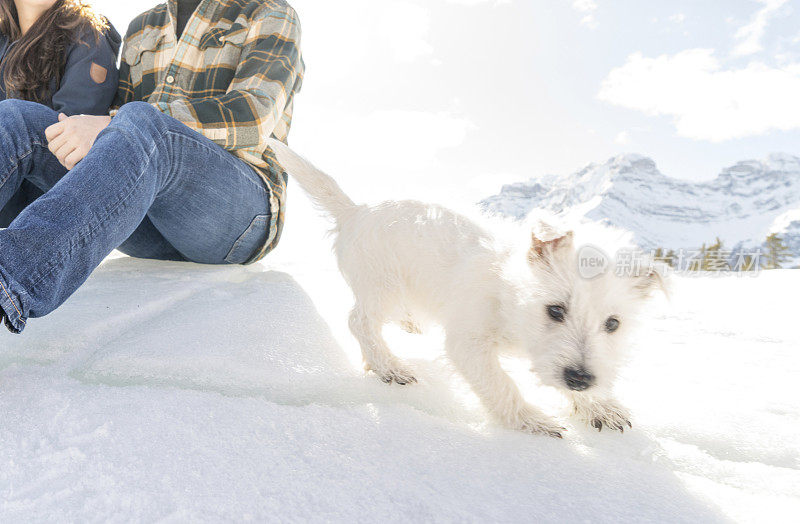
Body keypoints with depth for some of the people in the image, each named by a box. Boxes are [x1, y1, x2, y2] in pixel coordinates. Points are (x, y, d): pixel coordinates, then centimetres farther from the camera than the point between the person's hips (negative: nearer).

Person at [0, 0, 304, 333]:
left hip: (235, 216, -5)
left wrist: (108, 126, -20)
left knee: (140, 124, -33)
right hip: (147, 222, 6)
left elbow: (250, 118, -13)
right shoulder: (143, 30, 25)